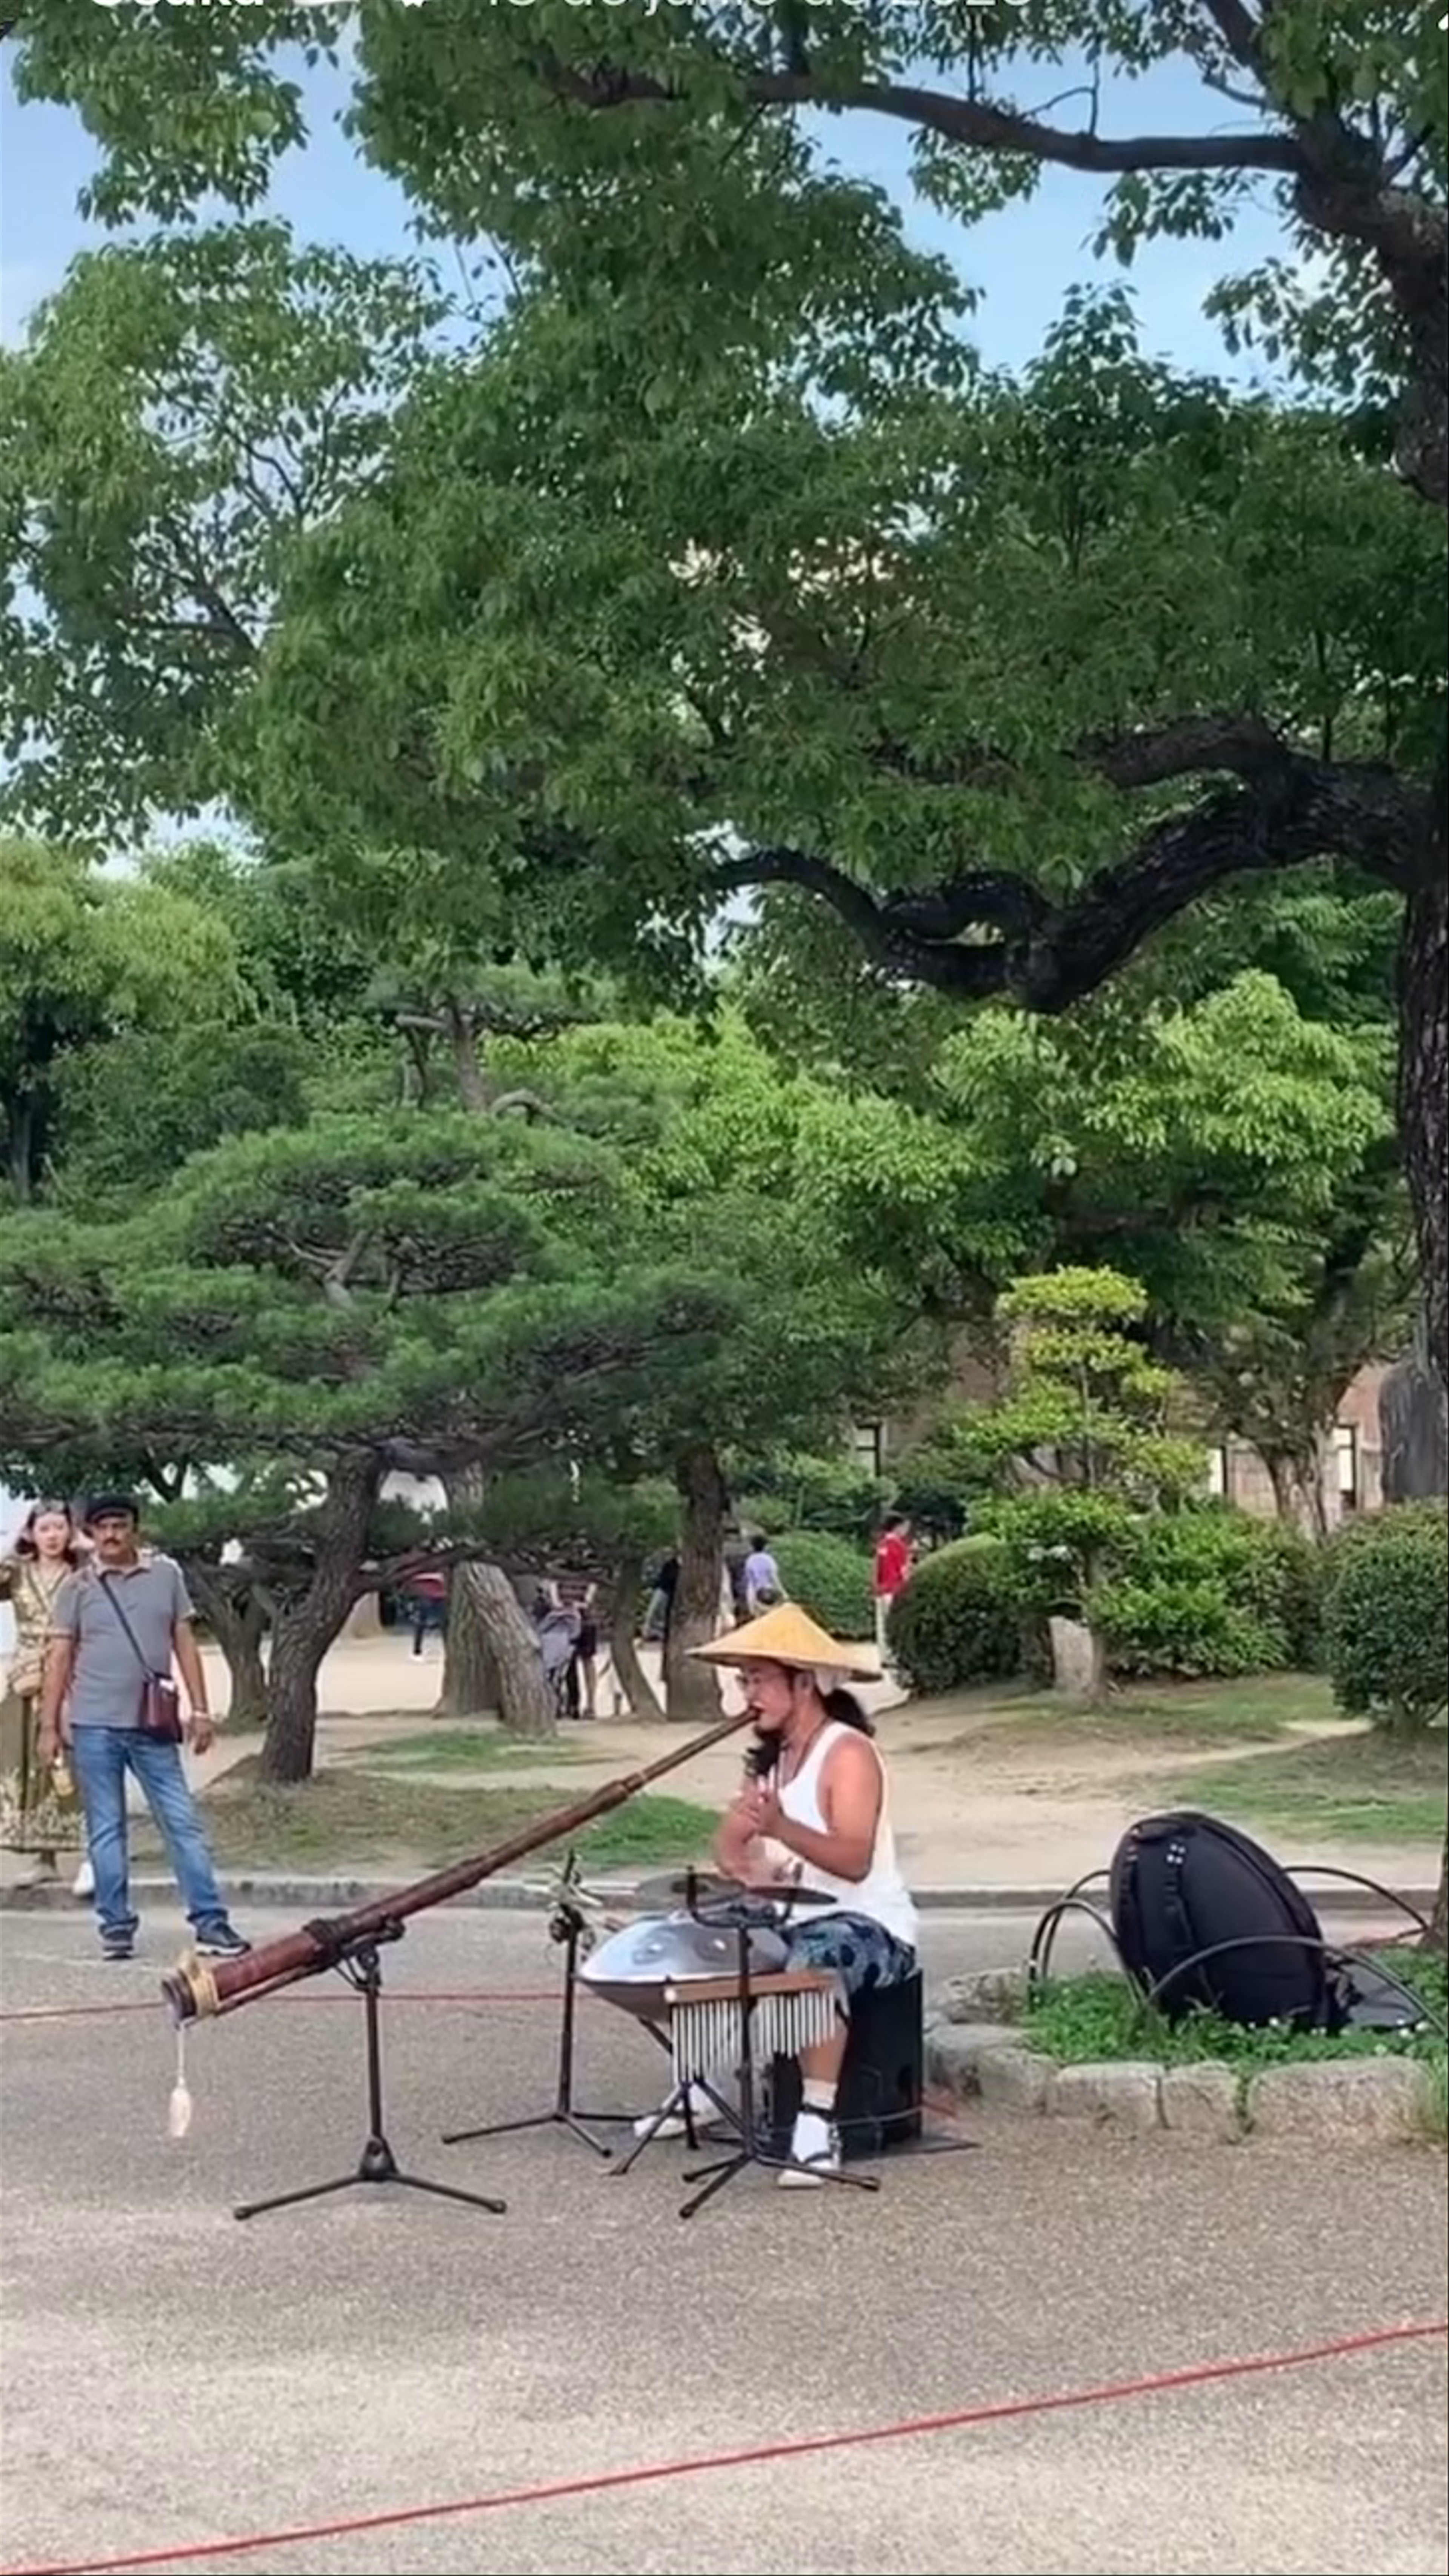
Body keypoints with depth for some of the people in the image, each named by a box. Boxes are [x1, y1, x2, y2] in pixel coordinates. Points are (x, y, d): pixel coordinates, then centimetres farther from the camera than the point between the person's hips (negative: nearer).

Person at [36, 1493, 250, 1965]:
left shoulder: (166, 1574, 6)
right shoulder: (77, 1587, 3)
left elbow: (184, 1643, 9)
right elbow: (59, 1658, 4)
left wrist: (200, 1709, 4)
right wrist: (49, 1725, -1)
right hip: (95, 1726, -1)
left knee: (184, 1824, -2)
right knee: (106, 1830, 5)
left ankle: (211, 1924, -1)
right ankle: (116, 1927, 13)